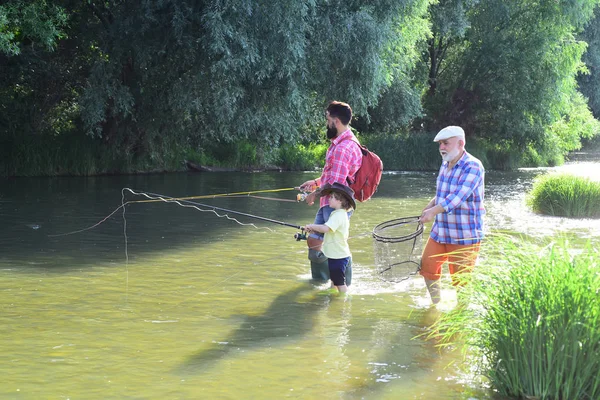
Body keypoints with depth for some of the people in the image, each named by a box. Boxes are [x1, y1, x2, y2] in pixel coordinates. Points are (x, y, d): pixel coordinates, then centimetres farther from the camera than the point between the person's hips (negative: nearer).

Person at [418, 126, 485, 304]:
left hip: (464, 235, -8)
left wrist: (434, 211, -41)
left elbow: (459, 195, -29)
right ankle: (436, 306, 33)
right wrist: (429, 206, 6)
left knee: (461, 279, -2)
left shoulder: (472, 167, -17)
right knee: (427, 268, 14)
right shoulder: (445, 165, 10)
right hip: (440, 231, 8)